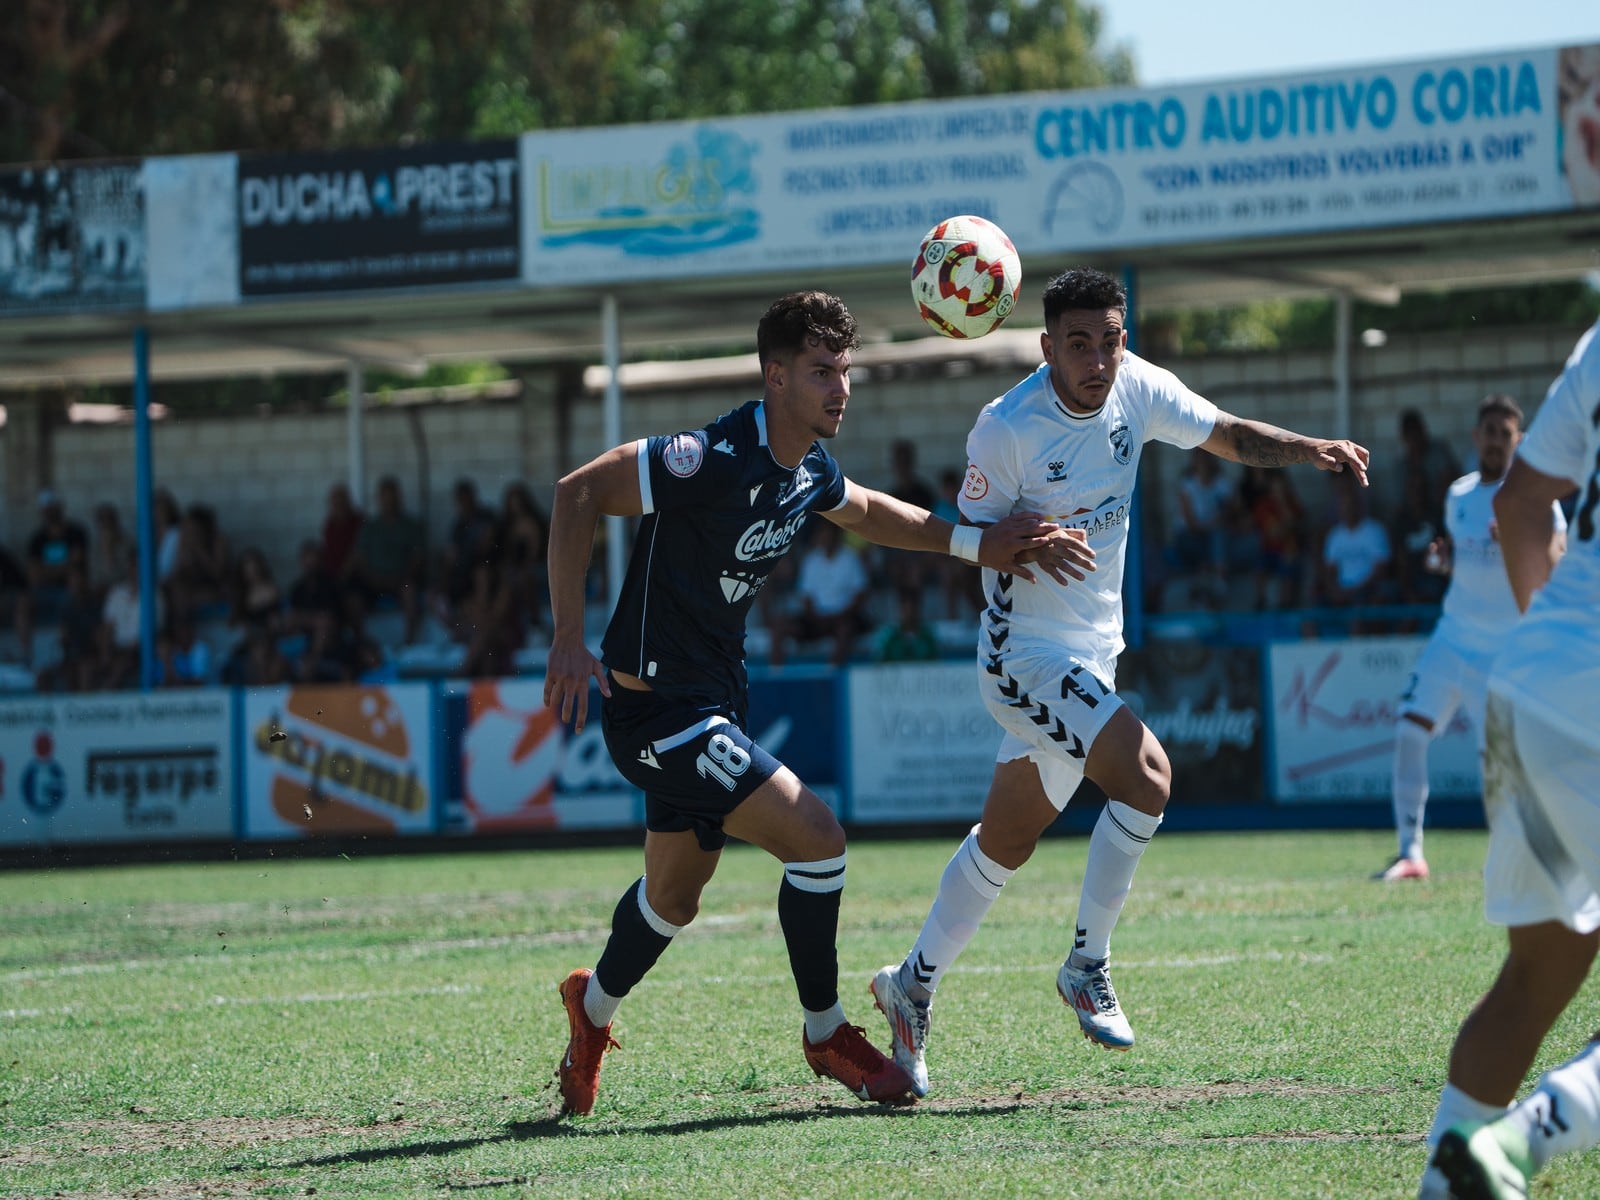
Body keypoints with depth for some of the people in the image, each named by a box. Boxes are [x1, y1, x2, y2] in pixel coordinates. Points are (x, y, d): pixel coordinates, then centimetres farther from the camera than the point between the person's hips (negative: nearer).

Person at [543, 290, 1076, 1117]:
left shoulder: (809, 472, 2)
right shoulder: (715, 459, -25)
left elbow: (866, 512, 26)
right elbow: (578, 493, -22)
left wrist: (974, 544, 16)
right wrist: (568, 640, -24)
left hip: (710, 701, 9)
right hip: (655, 708, -9)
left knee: (675, 896, 22)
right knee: (815, 837, -15)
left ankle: (593, 1007, 49)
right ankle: (827, 1036, 2)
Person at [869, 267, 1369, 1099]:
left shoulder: (1136, 389, -3)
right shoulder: (1007, 428, -19)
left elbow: (1229, 436, 5)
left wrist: (1310, 448, -14)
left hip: (1091, 654, 7)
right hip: (1028, 653, -7)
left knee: (1005, 841, 16)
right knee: (1146, 776, -24)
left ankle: (913, 984, 31)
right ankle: (1087, 967, -8)